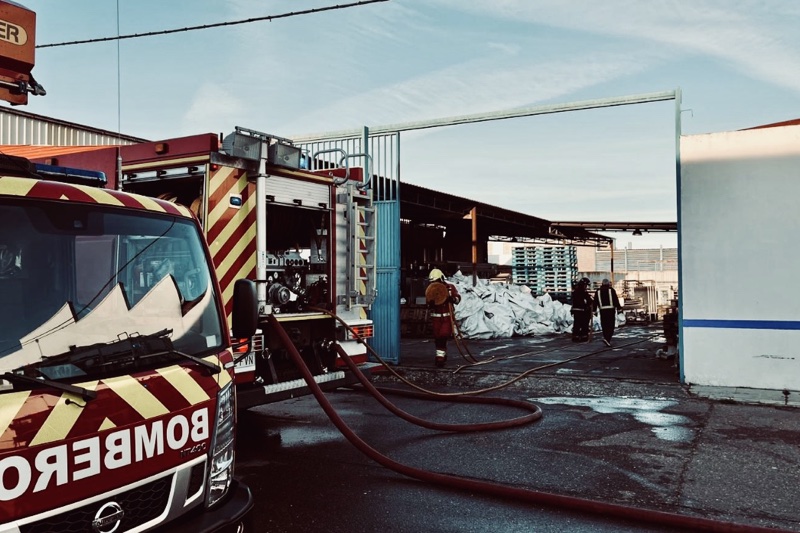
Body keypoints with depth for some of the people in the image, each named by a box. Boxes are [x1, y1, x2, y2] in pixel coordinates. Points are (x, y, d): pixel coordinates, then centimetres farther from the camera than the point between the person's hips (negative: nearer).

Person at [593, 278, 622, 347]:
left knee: (604, 325, 10)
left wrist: (594, 310, 16)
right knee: (611, 325, -4)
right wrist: (619, 308, 3)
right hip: (611, 310, -3)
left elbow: (595, 302, 10)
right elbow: (616, 300, -2)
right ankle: (607, 339, -20)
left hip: (602, 310, 3)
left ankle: (606, 338, 12)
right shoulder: (611, 290, 0)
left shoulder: (598, 291, 9)